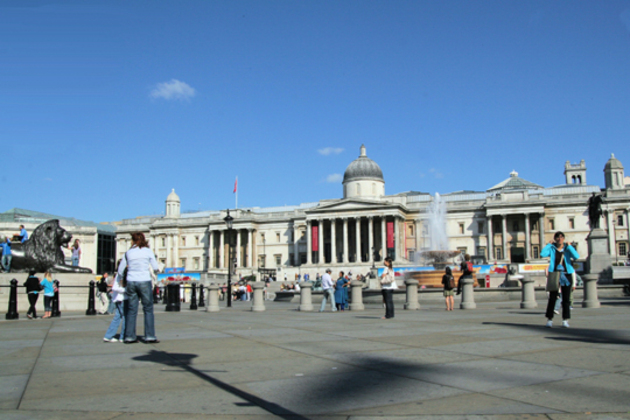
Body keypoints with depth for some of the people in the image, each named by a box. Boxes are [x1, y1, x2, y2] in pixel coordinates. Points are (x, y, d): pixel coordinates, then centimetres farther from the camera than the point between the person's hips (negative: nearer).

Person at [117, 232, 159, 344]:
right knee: (148, 309, 4)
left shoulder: (128, 253, 6)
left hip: (131, 282, 3)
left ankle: (129, 336, 11)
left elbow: (120, 270, 12)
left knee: (131, 310, 9)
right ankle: (149, 336, 2)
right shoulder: (148, 251, -1)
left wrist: (123, 281, 29)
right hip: (144, 281, -3)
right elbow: (155, 267, 2)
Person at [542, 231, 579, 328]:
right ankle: (549, 319, 6)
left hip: (566, 275, 1)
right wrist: (549, 244, -5)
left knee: (566, 299, 3)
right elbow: (542, 254, -14)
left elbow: (576, 256, -11)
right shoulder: (551, 248, 5)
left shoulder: (568, 248, 7)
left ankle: (565, 320, 9)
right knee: (552, 298, -1)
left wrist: (568, 246, -7)